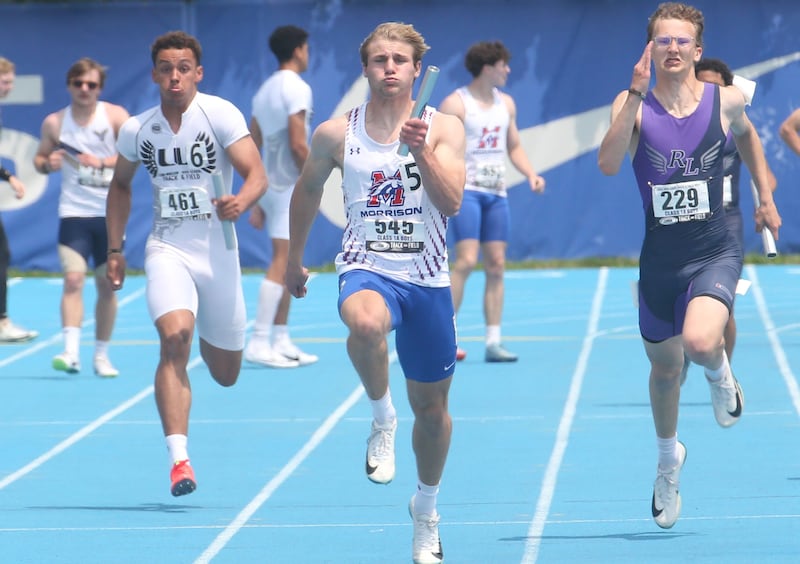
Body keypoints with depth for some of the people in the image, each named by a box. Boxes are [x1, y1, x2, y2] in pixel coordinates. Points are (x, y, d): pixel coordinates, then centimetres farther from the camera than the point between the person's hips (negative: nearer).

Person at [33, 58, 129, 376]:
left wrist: (103, 161, -25)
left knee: (107, 286, 7)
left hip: (111, 215, 0)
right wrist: (47, 164, -10)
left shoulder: (115, 116, -2)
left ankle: (101, 354, 20)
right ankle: (71, 352, -25)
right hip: (74, 214, 0)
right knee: (73, 279, -17)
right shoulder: (55, 123, 3)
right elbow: (40, 159, 14)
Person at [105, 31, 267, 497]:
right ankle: (179, 458, -31)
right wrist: (115, 249, 15)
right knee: (175, 338, -27)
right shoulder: (137, 130, 2)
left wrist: (240, 203, -38)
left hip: (218, 251, -1)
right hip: (167, 249, 1)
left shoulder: (221, 115, -9)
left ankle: (210, 337, 52)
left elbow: (257, 174, -16)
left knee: (226, 374, 12)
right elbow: (120, 185, 20)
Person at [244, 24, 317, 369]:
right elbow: (298, 145, -19)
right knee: (282, 264, -10)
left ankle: (280, 341, 14)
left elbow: (252, 152, 15)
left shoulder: (264, 91, 15)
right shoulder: (296, 88, -11)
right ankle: (259, 343, -15)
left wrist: (256, 203, 17)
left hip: (270, 183, 9)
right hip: (291, 184, -9)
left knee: (287, 266, 13)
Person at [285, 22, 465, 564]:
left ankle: (426, 510, 35)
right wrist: (294, 260, 25)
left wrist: (421, 150, -28)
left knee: (431, 407, 11)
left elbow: (451, 202, -14)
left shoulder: (444, 128, -1)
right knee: (366, 322, -40)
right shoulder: (336, 133, 1)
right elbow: (307, 191, 18)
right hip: (368, 270, -1)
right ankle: (382, 418, -13)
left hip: (428, 280, 1)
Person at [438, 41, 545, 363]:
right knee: (466, 260, -16)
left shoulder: (506, 104, 15)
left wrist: (531, 174, 6)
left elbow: (514, 147, 23)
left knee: (496, 266, 2)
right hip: (466, 190, -6)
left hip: (496, 193, 6)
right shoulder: (456, 104, -6)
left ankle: (493, 342, 4)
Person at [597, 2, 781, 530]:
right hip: (660, 258, 1)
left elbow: (747, 135, 20)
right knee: (664, 367, 16)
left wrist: (766, 199, 18)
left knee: (699, 341, -28)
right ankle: (669, 457, 43)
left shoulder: (726, 100, -4)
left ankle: (720, 370, 10)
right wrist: (636, 94, -28)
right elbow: (609, 164, -25)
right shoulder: (634, 104, -8)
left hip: (715, 252, -1)